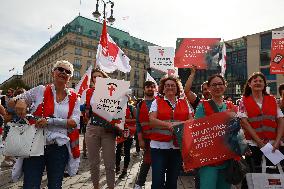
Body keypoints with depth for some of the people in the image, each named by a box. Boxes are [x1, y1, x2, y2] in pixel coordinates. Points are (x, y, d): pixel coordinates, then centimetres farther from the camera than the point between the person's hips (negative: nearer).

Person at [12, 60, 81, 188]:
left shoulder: (73, 98, 2)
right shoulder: (40, 91, 0)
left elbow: (74, 122, -8)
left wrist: (50, 121, -20)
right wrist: (20, 101, -16)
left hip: (60, 148, 2)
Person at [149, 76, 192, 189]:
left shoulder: (184, 103, 12)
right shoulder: (157, 102, 4)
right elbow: (152, 120, -8)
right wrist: (168, 125, -22)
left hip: (178, 146, 3)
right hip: (159, 145, -2)